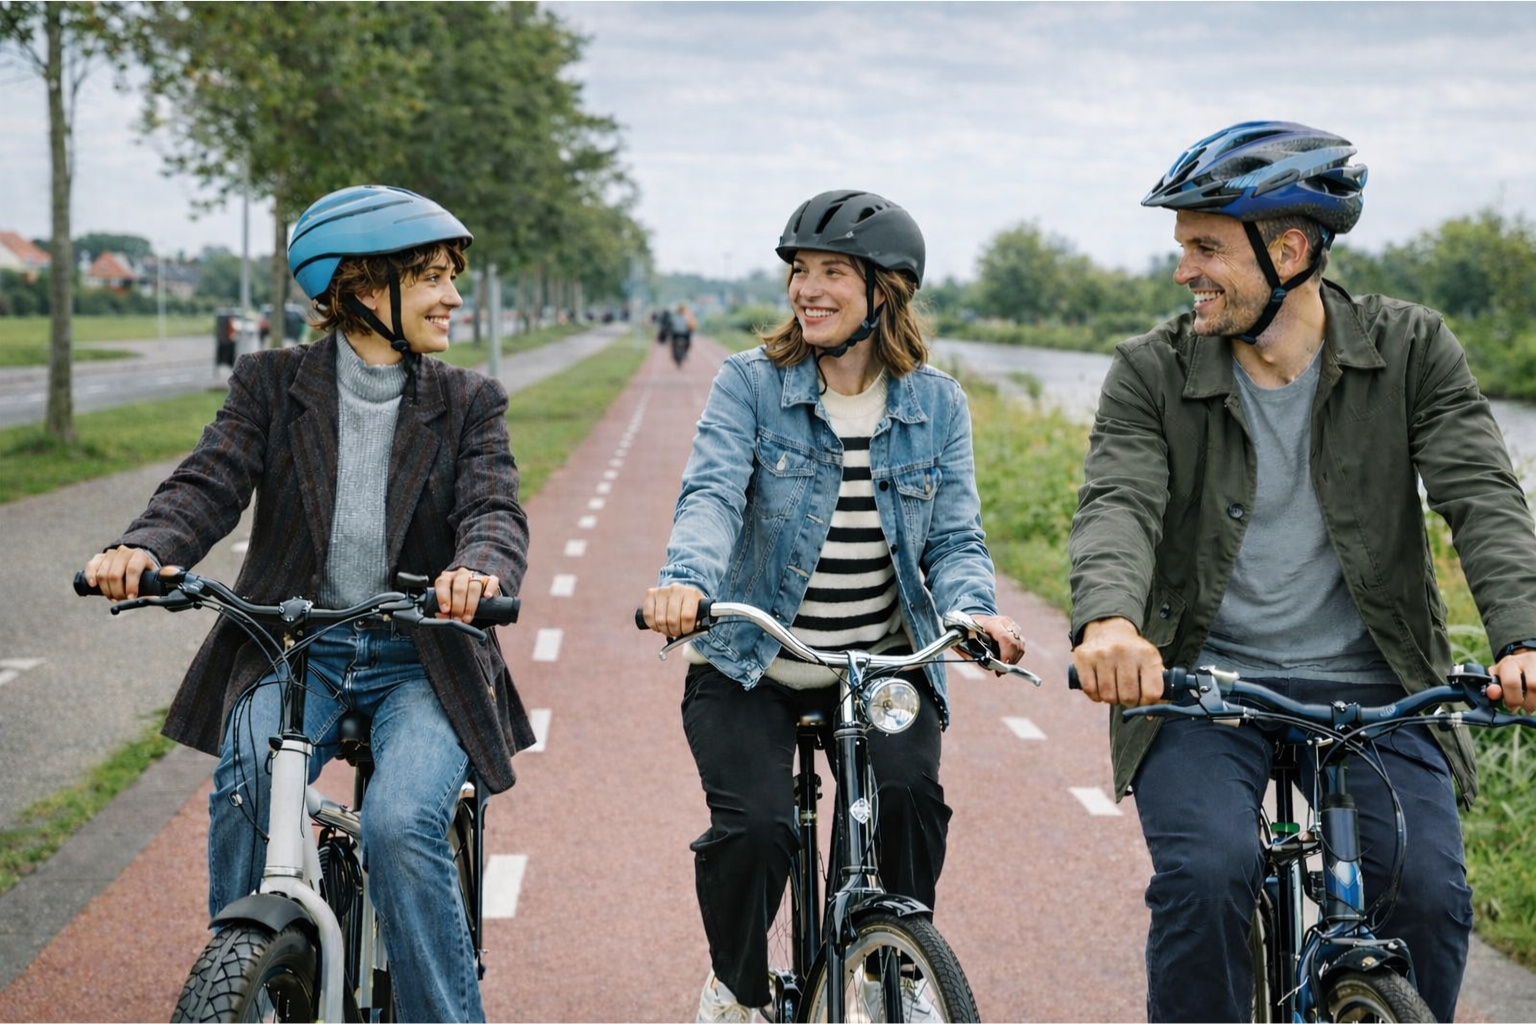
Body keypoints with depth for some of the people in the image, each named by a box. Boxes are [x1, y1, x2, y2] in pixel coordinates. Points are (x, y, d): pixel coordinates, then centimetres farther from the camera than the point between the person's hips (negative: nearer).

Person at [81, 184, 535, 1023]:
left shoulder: (467, 403, 6)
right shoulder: (272, 384, 6)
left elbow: (496, 511, -10)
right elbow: (209, 483, -7)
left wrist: (477, 569, -36)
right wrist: (142, 548, -30)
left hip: (420, 661, 0)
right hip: (294, 648, 1)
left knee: (401, 827, -26)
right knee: (245, 795, -28)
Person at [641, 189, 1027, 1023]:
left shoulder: (936, 405, 3)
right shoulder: (749, 384, -3)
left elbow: (955, 535, -2)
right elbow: (712, 495, -17)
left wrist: (974, 610, -24)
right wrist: (685, 578, -39)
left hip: (885, 664, 1)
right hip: (752, 663, -1)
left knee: (910, 792, -26)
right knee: (753, 825, -21)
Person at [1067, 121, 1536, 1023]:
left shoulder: (1413, 350, -1)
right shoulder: (1153, 372, -1)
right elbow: (1118, 503, -16)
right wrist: (1109, 619, -39)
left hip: (1370, 688, 1)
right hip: (1201, 683, 0)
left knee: (1428, 893, -17)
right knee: (1205, 876, -25)